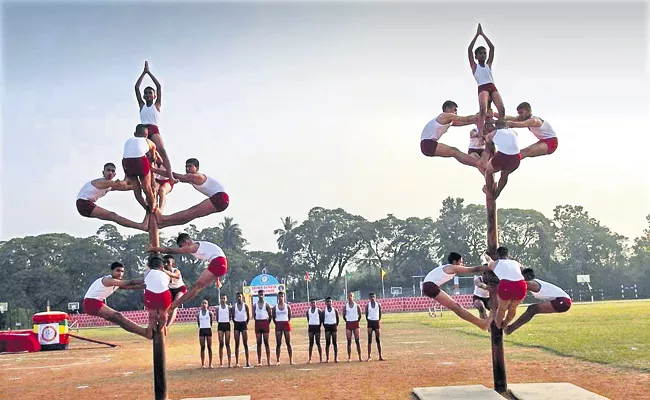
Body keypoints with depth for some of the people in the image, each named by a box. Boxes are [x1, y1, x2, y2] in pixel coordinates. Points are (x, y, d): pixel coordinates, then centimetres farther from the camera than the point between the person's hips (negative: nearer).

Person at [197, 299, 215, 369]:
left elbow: (211, 321, 6)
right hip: (201, 330, 2)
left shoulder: (210, 313, 0)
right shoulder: (198, 314, 5)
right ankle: (203, 364, 7)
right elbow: (198, 322, 13)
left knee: (209, 347, 2)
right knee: (202, 347, 3)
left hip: (208, 329, -2)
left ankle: (210, 364, 7)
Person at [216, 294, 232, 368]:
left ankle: (229, 362, 1)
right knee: (221, 344, -2)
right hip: (220, 325, 0)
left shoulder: (229, 307, 6)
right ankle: (221, 363, 2)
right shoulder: (218, 308, 7)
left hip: (227, 324, 0)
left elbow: (230, 316, 10)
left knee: (227, 344, 0)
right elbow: (217, 318, 10)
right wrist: (219, 322, 2)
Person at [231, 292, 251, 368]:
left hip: (244, 324, -1)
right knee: (237, 344, 1)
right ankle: (237, 362, 4)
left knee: (245, 343, -1)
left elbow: (248, 316, 7)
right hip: (237, 324, 1)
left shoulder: (245, 305, 2)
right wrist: (235, 323, 5)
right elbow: (233, 316, 10)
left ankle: (247, 362, 2)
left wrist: (246, 323, 3)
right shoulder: (234, 306, 4)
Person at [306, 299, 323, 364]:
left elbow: (321, 319, 0)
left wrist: (319, 325, -3)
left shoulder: (318, 311, -4)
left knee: (318, 343, -2)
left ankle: (321, 359, 4)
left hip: (317, 327, -3)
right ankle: (310, 359, 9)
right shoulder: (308, 311, 7)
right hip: (310, 327, 3)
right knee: (311, 343, 5)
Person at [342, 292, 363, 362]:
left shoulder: (357, 306, 1)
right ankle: (349, 357, 6)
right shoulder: (345, 306, 3)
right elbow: (344, 316, 11)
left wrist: (357, 321, 6)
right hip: (348, 324, 1)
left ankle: (360, 357, 2)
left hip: (355, 323, -1)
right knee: (349, 341, 1)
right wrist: (347, 321, 8)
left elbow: (360, 315, 9)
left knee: (357, 340, -2)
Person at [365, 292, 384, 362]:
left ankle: (380, 356, 8)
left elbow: (380, 313, 8)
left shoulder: (378, 305, 5)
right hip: (370, 322, -1)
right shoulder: (367, 305, 3)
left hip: (377, 321, 1)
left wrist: (379, 321, 0)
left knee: (378, 339, 4)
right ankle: (369, 356, 0)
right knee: (369, 339, -2)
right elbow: (366, 314, 6)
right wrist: (368, 321, -3)